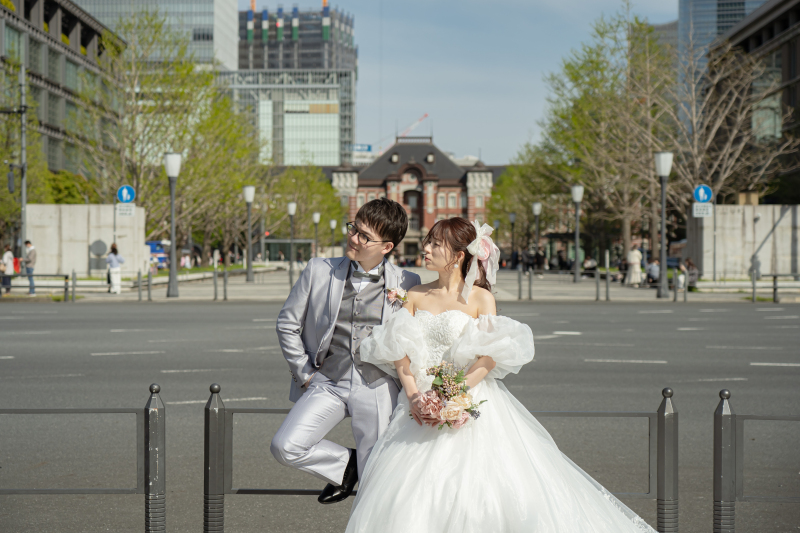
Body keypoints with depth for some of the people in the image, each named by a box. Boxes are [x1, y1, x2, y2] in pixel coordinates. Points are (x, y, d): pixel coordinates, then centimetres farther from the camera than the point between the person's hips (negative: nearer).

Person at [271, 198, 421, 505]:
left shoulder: (406, 284, 1)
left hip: (378, 388, -1)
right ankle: (345, 465, 11)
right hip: (327, 382, 2)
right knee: (285, 447, -16)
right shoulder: (319, 271, 2)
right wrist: (304, 373, 5)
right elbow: (287, 324, 10)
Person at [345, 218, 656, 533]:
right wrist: (413, 395, -10)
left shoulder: (481, 298, 0)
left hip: (470, 403, -3)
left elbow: (490, 356, -9)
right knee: (407, 494, -4)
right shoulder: (415, 296, 12)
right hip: (422, 405, 4)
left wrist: (455, 393, -19)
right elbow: (399, 352, 5)